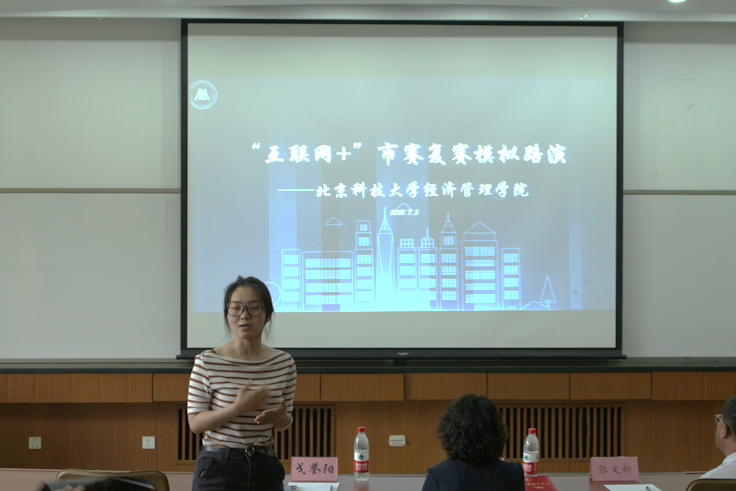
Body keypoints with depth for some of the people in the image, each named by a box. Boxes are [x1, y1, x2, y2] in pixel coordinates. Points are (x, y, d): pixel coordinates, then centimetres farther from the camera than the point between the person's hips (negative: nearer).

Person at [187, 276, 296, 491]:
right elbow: (195, 422, -7)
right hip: (218, 467, -4)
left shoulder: (284, 363, 2)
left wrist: (281, 419, -13)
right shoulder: (207, 362, -8)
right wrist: (237, 409, -22)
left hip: (265, 466, 4)